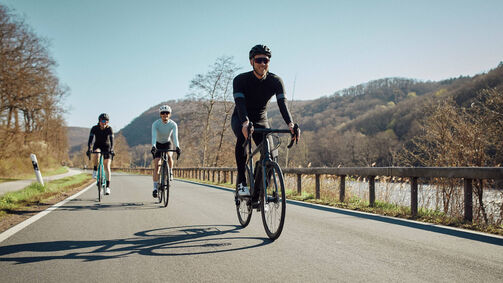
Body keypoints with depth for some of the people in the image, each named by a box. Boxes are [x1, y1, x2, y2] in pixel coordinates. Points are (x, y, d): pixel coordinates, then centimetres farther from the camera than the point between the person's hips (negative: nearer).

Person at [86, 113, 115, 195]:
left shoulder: (109, 129, -16)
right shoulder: (94, 128, -14)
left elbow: (112, 140, -25)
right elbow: (90, 139, -23)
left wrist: (111, 150, -41)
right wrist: (89, 149, -38)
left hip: (106, 147, 0)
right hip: (97, 146, 1)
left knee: (107, 166, -13)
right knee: (96, 154, -38)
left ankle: (108, 186, -9)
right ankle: (95, 170, -17)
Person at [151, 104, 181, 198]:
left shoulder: (173, 124, -20)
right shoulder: (155, 124, -22)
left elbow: (175, 137, -32)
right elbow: (154, 136, -35)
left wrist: (177, 147, -50)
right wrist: (153, 146, -53)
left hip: (167, 144, 1)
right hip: (158, 145, 0)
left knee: (169, 156, -32)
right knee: (156, 166, -10)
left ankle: (170, 172, -5)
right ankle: (155, 187, -3)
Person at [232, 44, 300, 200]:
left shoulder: (275, 81, -15)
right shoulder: (240, 80, -20)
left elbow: (282, 103, -28)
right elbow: (240, 103, -34)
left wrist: (290, 123, -47)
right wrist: (245, 123, -55)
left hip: (261, 120, 3)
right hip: (240, 119, -2)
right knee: (243, 136, -38)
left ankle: (258, 194, 3)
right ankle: (241, 181, -27)